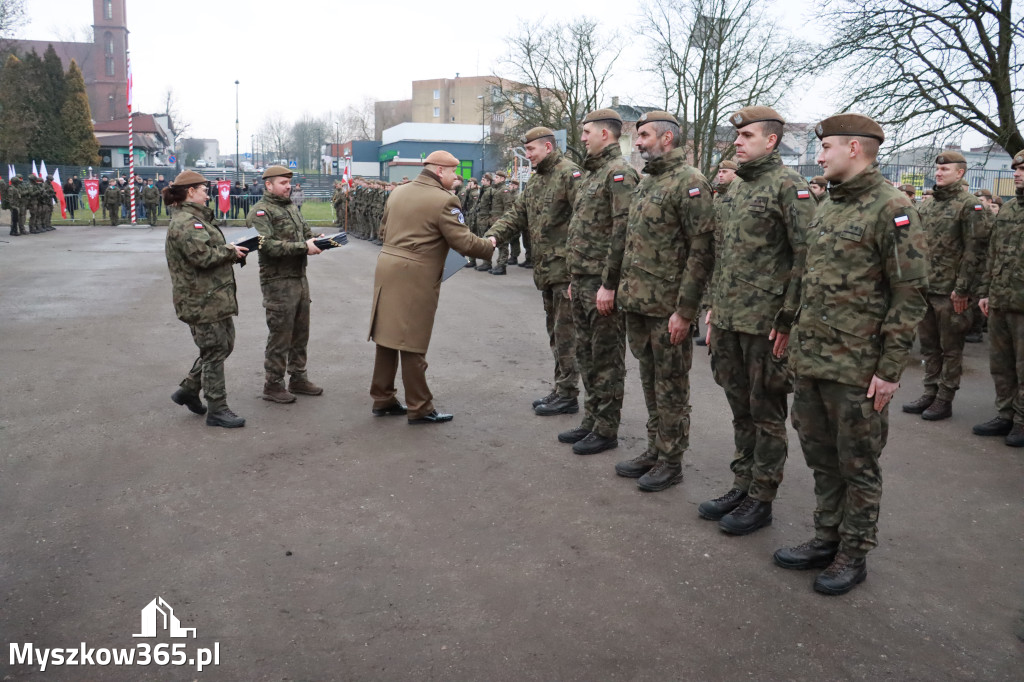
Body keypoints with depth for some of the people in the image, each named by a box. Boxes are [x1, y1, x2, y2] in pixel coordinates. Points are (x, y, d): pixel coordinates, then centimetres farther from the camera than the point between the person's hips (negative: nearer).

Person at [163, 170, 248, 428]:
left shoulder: (196, 218, 17)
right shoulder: (185, 222, -17)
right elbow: (202, 256, -26)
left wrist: (231, 250, 2)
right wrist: (231, 251, -13)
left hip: (215, 297, 10)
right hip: (201, 301, -10)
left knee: (223, 345, 18)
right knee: (215, 352, -2)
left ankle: (188, 390, 30)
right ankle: (217, 410, 8)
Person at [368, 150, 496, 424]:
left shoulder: (399, 191, 11)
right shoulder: (444, 200, -12)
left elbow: (384, 229, 19)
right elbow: (464, 242, -13)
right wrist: (491, 248, 3)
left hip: (387, 266, 8)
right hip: (416, 276, -8)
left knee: (388, 336, 14)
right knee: (412, 342, -1)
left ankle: (382, 399, 24)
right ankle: (419, 409, 9)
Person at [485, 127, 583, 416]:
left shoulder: (569, 173, -12)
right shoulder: (535, 181, 17)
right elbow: (517, 214, 16)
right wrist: (494, 235, -3)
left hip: (566, 268, -9)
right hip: (546, 270, 10)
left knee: (565, 331, -3)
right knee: (555, 331, 16)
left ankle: (568, 394, 6)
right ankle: (561, 389, 26)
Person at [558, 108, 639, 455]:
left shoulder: (619, 173, -12)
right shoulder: (590, 173, 18)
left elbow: (622, 231, -20)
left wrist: (609, 284, -22)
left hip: (602, 282, -10)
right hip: (582, 280, 10)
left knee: (606, 358, -1)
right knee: (586, 354, 15)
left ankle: (606, 430, 9)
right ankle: (591, 421, 26)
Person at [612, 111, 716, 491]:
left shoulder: (689, 183, -13)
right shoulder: (646, 182, 15)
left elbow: (702, 251, -17)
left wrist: (684, 310, -20)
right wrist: (625, 290, 15)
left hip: (668, 308, -9)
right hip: (637, 303, 9)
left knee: (670, 387, 3)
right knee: (649, 381, 17)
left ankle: (671, 462, 15)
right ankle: (655, 451, 30)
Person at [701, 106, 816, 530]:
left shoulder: (788, 186, -11)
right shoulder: (737, 187, 15)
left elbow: (806, 257, -16)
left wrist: (787, 319, -18)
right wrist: (714, 304, 17)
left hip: (765, 322, -8)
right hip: (729, 320, 8)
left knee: (765, 414, 3)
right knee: (741, 410, 16)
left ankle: (760, 501, 14)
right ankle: (742, 487, 28)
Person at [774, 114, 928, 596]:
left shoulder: (892, 208, -13)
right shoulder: (827, 207, 13)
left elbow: (910, 295, -15)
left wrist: (890, 369, -16)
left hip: (857, 369, -8)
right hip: (811, 360, 8)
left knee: (857, 464, 7)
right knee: (822, 458, 17)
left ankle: (854, 555, 21)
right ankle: (826, 540, 32)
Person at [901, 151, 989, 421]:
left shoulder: (970, 205, -8)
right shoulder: (926, 206, 13)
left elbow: (975, 251, -13)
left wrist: (962, 289, -16)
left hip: (950, 292, -7)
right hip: (924, 288, 7)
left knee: (950, 348, 3)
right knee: (929, 345, 13)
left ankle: (944, 400, 10)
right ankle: (930, 394, 23)